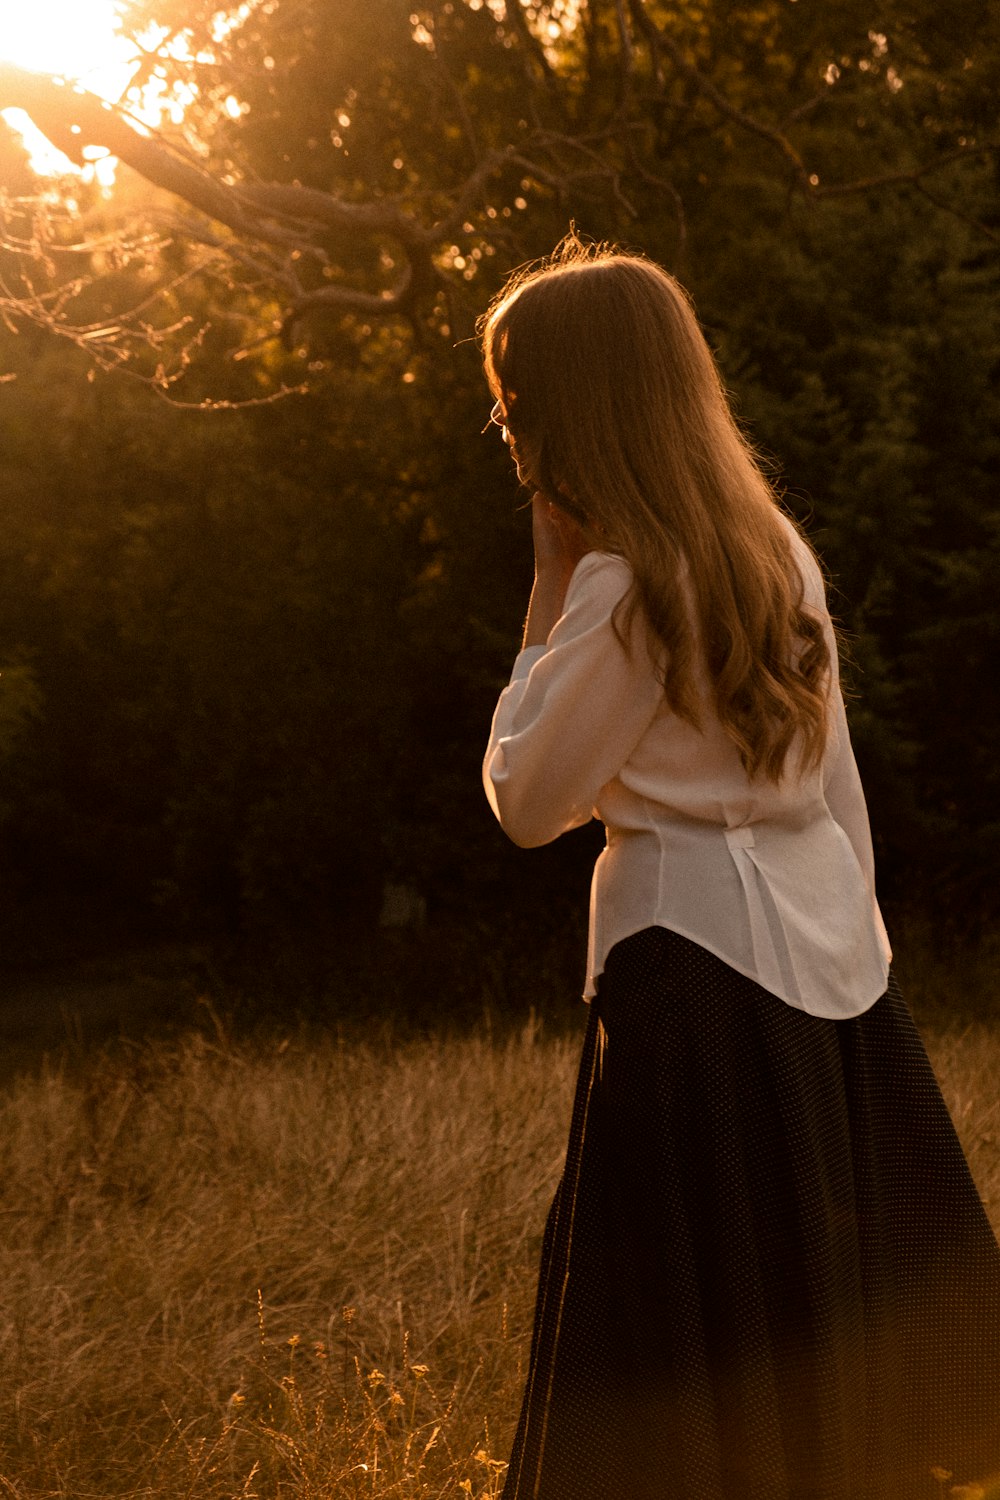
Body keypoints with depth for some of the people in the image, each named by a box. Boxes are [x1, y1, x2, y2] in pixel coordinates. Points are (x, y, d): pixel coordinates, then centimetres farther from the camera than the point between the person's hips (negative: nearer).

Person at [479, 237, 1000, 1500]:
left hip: (700, 964, -8)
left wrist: (549, 589, -6)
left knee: (691, 1370, 1)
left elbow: (528, 801, -9)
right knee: (838, 1318, 16)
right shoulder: (777, 547, 9)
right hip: (827, 938, 8)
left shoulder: (625, 581, -15)